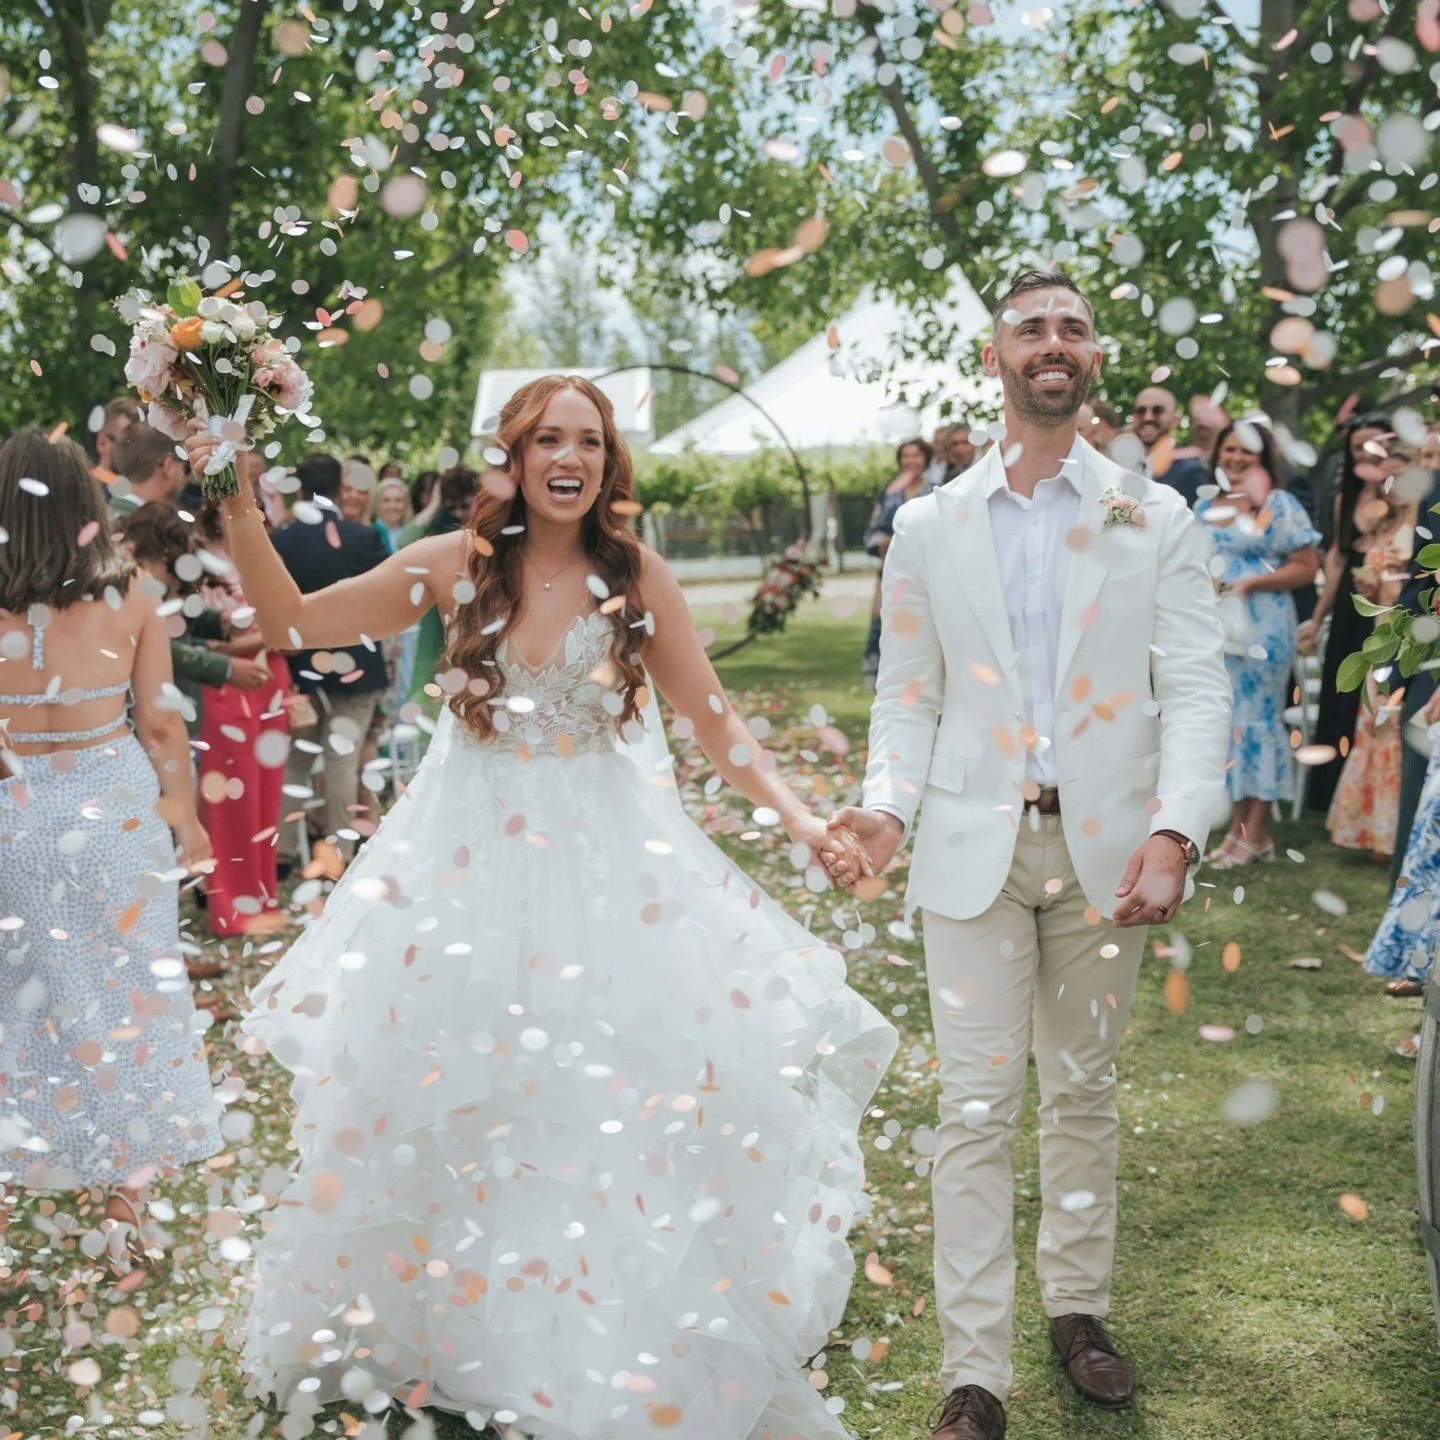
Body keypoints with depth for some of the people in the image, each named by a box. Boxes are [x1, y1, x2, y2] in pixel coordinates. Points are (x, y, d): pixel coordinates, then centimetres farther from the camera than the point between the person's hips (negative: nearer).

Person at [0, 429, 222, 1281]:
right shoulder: (130, 593, -7)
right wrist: (186, 815, 7)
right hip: (115, 813, 1)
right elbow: (160, 721, -5)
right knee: (127, 1003, 13)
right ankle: (129, 1212, 23)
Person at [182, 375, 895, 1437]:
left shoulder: (638, 576, -3)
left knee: (621, 1099, 0)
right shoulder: (458, 565, -3)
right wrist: (240, 510, -10)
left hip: (606, 861, 0)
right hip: (471, 860, 1)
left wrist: (796, 815, -11)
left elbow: (713, 719, 0)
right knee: (444, 1100, 9)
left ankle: (627, 1355, 19)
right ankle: (411, 1323, 31)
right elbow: (294, 620, 0)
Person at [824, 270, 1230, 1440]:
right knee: (976, 1108, -2)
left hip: (1106, 848, 1)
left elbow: (1196, 686, -4)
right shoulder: (929, 527, 6)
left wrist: (1177, 831, -18)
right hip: (975, 848, 0)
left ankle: (1078, 1307, 32)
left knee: (1085, 1091, 14)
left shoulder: (1155, 519, 3)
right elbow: (909, 695, 7)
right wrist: (887, 808, -11)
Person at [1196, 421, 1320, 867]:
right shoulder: (1204, 508, 13)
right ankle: (1237, 826, 12)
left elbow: (1306, 567, -7)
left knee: (1258, 717, -3)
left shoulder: (1279, 505, -3)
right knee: (1229, 721, 6)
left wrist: (1250, 584, -16)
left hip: (1263, 628, -6)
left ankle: (1256, 832, 2)